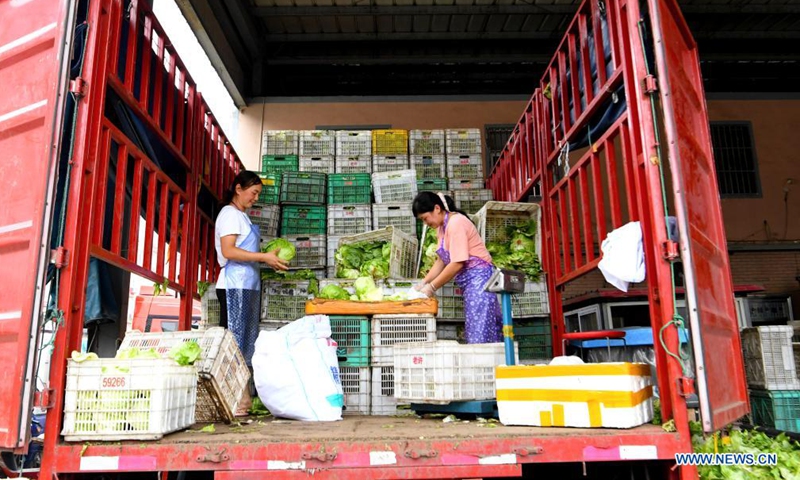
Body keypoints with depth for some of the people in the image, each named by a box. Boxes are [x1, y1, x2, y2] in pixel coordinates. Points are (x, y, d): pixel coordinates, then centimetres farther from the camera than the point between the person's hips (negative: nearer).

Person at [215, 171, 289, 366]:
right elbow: (228, 251, -17)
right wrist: (264, 257, -18)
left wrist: (269, 259, 10)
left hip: (247, 285, 9)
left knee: (246, 338, 8)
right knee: (234, 339, -7)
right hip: (235, 286, -9)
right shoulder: (230, 213, -6)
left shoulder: (241, 215, 21)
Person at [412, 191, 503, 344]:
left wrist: (432, 287, -14)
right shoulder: (442, 227, 13)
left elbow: (457, 263, -20)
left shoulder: (456, 223, -16)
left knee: (479, 334, -10)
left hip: (478, 278, -10)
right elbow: (442, 261, 15)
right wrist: (424, 282, 5)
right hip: (469, 282, 10)